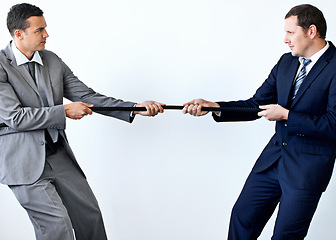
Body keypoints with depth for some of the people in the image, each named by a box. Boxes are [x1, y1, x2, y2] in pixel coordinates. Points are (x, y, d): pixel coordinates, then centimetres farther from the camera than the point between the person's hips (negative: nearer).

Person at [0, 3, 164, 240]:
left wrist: (136, 108, -6)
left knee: (90, 213, 9)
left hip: (58, 155, 7)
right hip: (25, 161, -6)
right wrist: (64, 111, -15)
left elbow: (87, 96, 5)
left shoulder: (52, 61, 7)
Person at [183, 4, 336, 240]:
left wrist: (286, 115, -17)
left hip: (309, 166, -7)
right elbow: (256, 104, 8)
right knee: (242, 217, 11)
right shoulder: (286, 62, 9)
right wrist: (213, 106, -5)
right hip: (273, 158, 7)